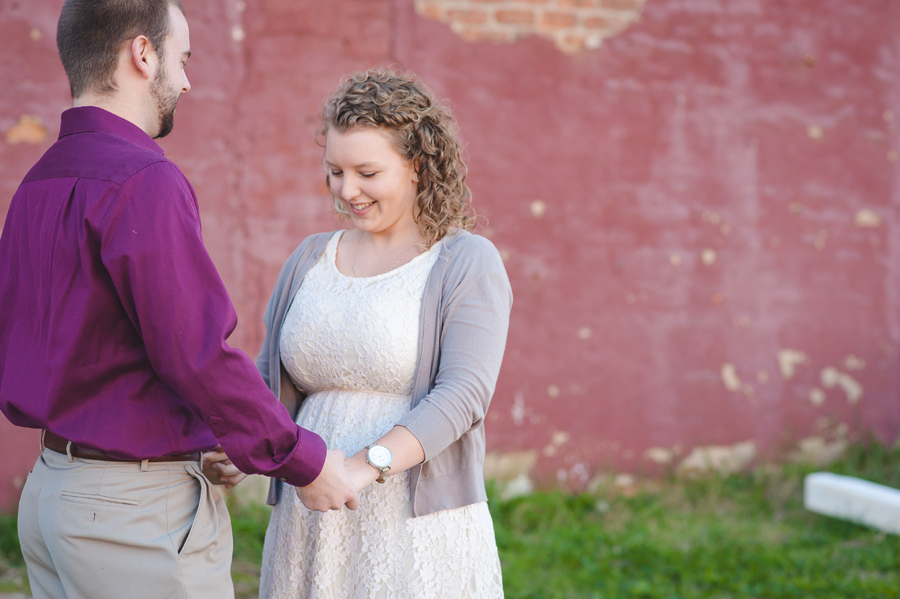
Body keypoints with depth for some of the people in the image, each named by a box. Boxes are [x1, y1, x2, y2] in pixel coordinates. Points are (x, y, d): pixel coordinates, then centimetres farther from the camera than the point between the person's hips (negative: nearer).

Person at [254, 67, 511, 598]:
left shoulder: (467, 264, -4)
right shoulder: (310, 260, 11)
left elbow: (463, 396, -15)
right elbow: (273, 384, 12)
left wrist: (366, 465, -28)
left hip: (418, 529, -4)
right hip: (311, 529, 4)